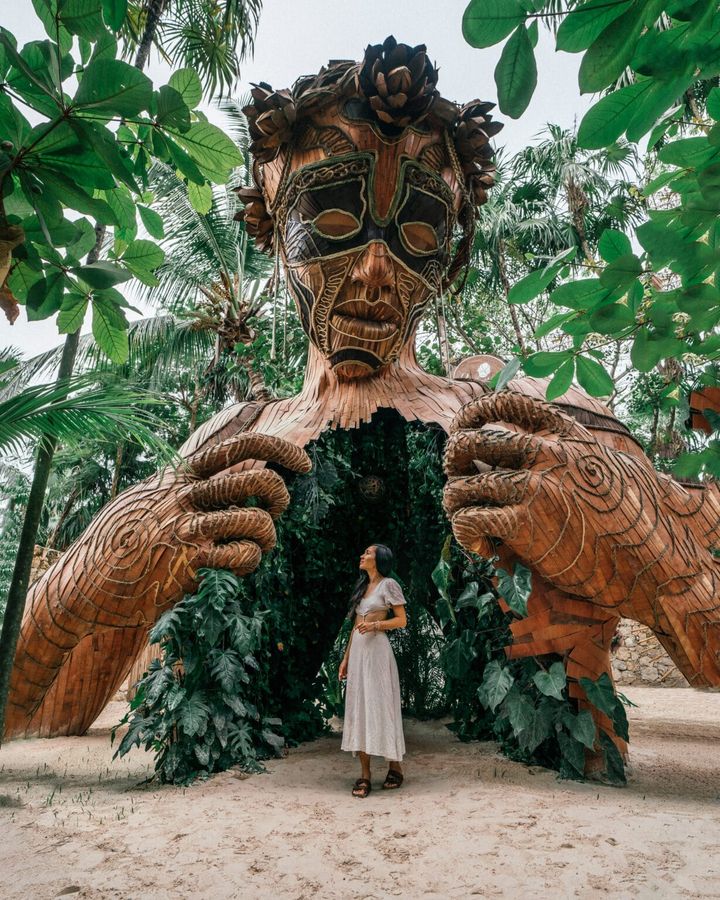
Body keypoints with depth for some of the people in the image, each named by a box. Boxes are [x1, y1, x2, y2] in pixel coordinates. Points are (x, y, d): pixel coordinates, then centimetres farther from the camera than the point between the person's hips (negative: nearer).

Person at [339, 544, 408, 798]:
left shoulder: (388, 584, -3)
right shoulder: (362, 586, 17)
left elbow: (402, 620, -5)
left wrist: (375, 624, -19)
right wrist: (345, 658, 15)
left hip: (376, 649, -7)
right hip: (357, 651, 7)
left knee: (380, 706, -3)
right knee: (358, 707, 3)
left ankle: (395, 767, 14)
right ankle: (364, 775, 8)